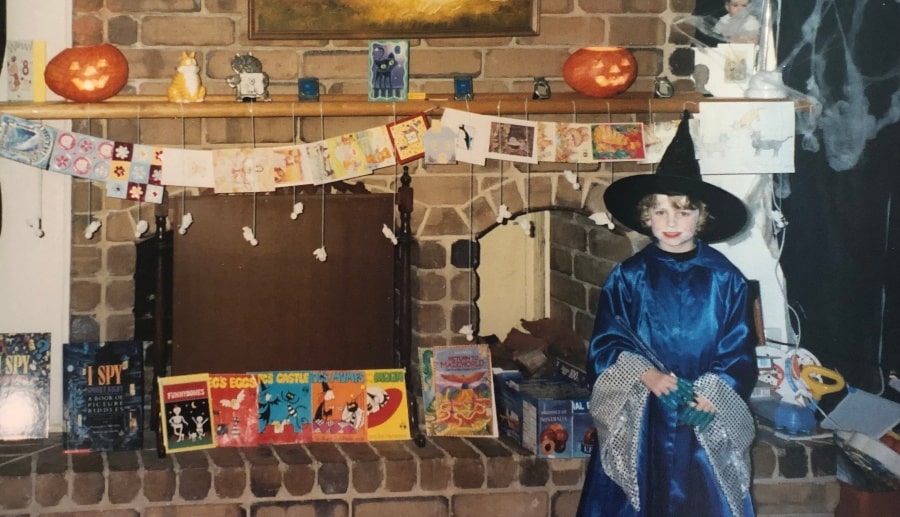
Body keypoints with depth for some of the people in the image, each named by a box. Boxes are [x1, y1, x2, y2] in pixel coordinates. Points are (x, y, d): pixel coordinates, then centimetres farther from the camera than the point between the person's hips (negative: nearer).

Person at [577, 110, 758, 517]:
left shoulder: (724, 278, 0)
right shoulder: (628, 277, 1)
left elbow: (739, 348, 0)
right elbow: (607, 342, -1)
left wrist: (714, 393, -15)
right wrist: (647, 376, -17)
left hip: (707, 418, 0)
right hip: (638, 415, 0)